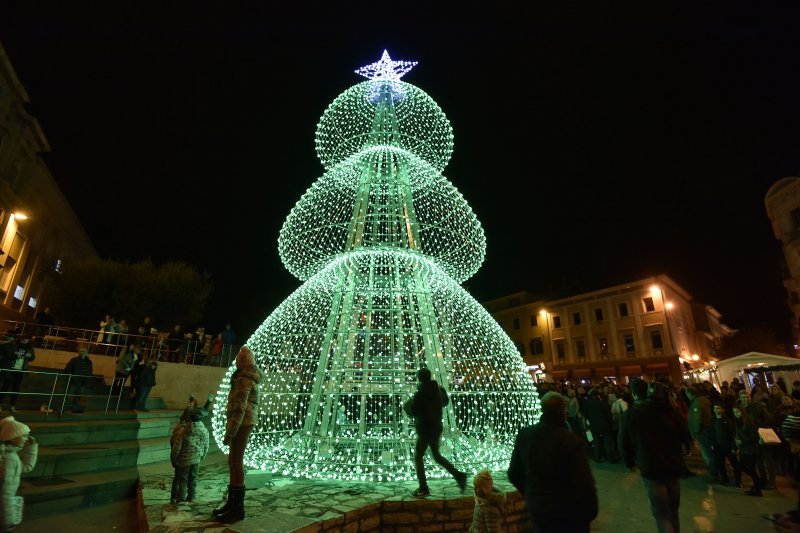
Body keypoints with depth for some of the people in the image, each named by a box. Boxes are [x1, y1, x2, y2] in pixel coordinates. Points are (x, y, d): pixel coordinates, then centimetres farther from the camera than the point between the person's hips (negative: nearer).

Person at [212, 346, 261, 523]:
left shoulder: (243, 379, -18)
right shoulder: (250, 377, 12)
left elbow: (239, 408, -22)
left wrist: (229, 432, -20)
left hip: (242, 423, -10)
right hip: (246, 422, 10)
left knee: (236, 463, -4)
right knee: (233, 462, 15)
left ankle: (238, 508, 4)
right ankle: (231, 503, 25)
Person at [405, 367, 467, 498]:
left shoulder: (420, 394, -21)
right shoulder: (437, 391, 2)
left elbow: (413, 411, -20)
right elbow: (445, 402, 21)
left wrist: (409, 403, 0)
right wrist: (443, 391, 38)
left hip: (425, 430, -8)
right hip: (437, 428, 8)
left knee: (418, 457, 7)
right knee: (436, 455, 22)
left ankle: (423, 489, 9)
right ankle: (458, 475, 16)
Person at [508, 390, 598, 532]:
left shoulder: (523, 434, -11)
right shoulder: (573, 442, -27)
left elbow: (514, 474, -1)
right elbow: (584, 485, -24)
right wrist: (591, 512, -4)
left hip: (536, 507, 4)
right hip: (568, 512, -3)